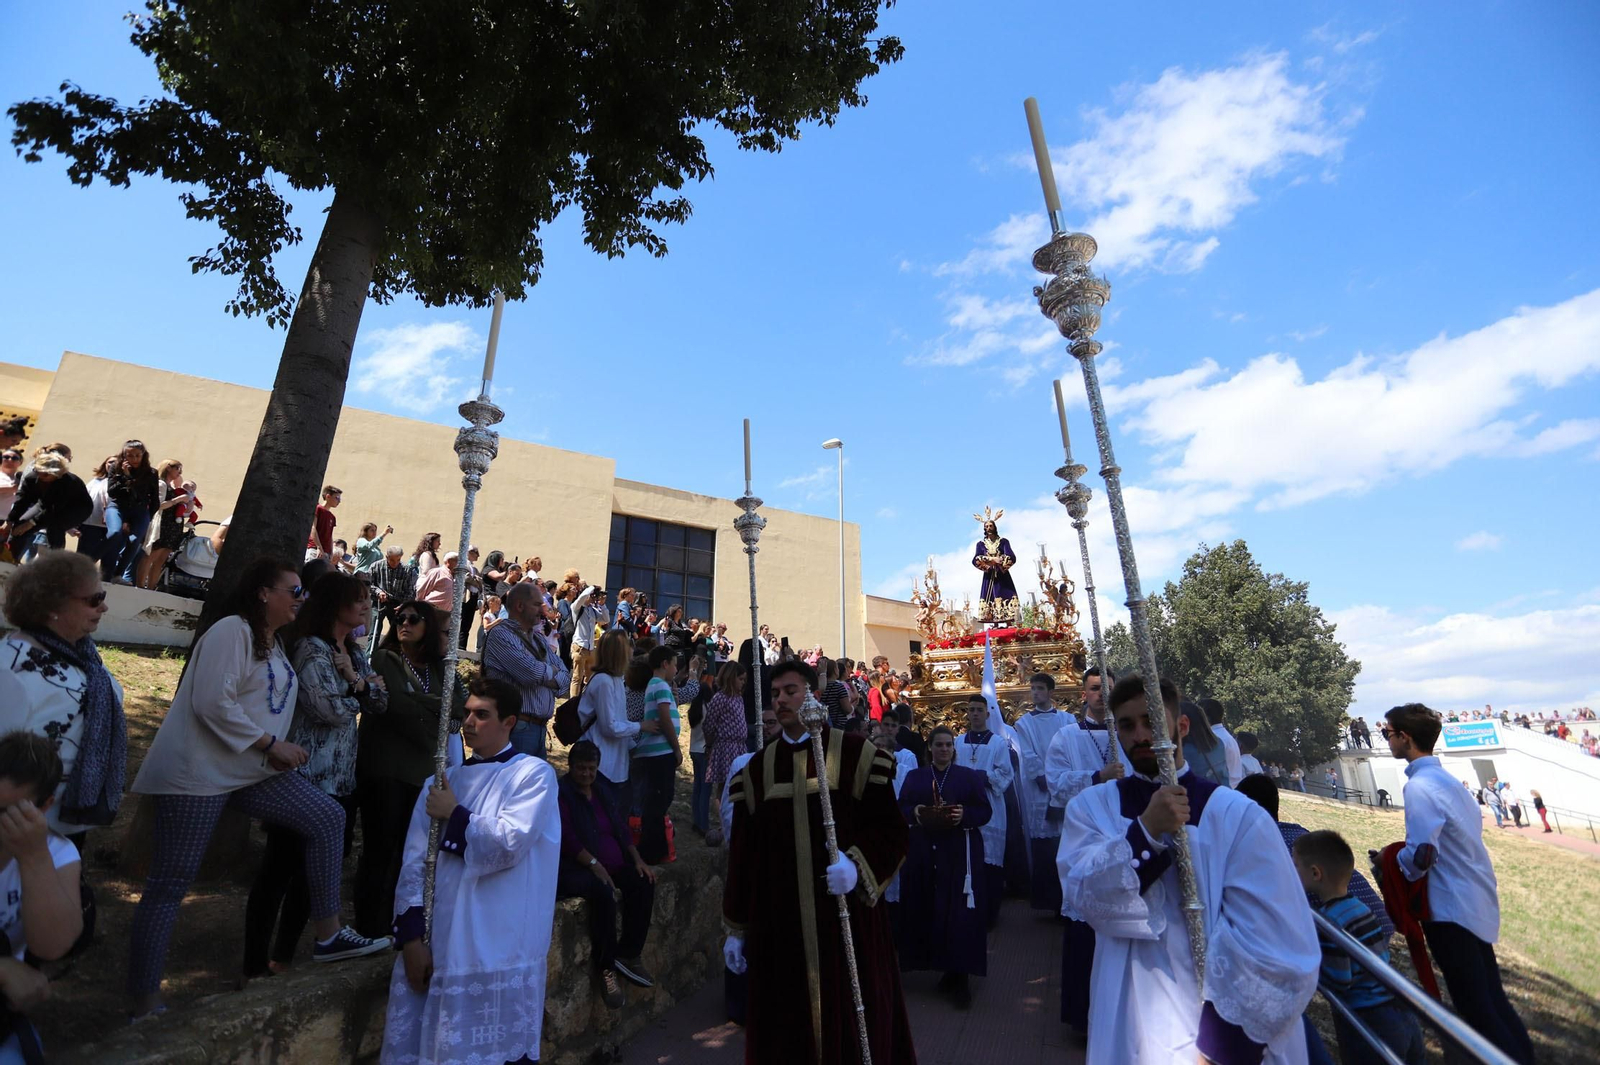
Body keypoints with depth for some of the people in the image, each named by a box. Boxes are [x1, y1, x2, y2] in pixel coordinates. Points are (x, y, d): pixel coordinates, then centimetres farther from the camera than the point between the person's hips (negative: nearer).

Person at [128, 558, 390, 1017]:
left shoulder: (274, 642, 14)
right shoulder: (232, 631, -14)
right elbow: (213, 704, -23)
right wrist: (272, 744, -18)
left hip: (253, 769, 9)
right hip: (200, 771, -8)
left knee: (327, 817, -1)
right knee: (169, 885, 1)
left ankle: (328, 936, 6)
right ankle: (145, 1004, 15)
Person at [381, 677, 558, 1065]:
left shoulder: (534, 774, -4)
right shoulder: (441, 784, 12)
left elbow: (508, 845, -16)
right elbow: (414, 863, 6)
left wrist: (455, 815, -6)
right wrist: (410, 936, -4)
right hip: (434, 948, 5)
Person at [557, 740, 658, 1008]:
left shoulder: (604, 789, 14)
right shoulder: (561, 794, -7)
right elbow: (567, 838, -16)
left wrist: (637, 859, 3)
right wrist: (595, 866, -25)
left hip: (613, 865, 7)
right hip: (575, 869, -7)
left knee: (644, 882, -18)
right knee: (603, 892, -34)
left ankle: (628, 954, -9)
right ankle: (606, 968, -20)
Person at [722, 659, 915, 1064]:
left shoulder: (856, 754, -5)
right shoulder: (756, 769, 6)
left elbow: (891, 830, -3)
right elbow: (741, 853, 10)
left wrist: (858, 866, -20)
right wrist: (736, 930, 11)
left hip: (847, 919, -3)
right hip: (777, 926, 3)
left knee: (852, 1024, 7)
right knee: (783, 1031, 10)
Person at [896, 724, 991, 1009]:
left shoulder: (970, 776, 7)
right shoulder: (914, 777, 11)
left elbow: (985, 812, 1)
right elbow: (901, 808, 6)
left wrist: (964, 814, -18)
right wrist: (914, 812, -15)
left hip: (960, 854, -2)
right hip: (923, 853, 2)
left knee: (959, 915, -5)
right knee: (926, 911, 3)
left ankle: (958, 977, 6)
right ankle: (946, 972, 20)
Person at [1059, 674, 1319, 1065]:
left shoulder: (1238, 816, -10)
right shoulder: (1091, 807, -5)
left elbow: (1280, 949, -13)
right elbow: (1083, 895, -19)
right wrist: (1146, 831, -30)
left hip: (1220, 1027, -1)